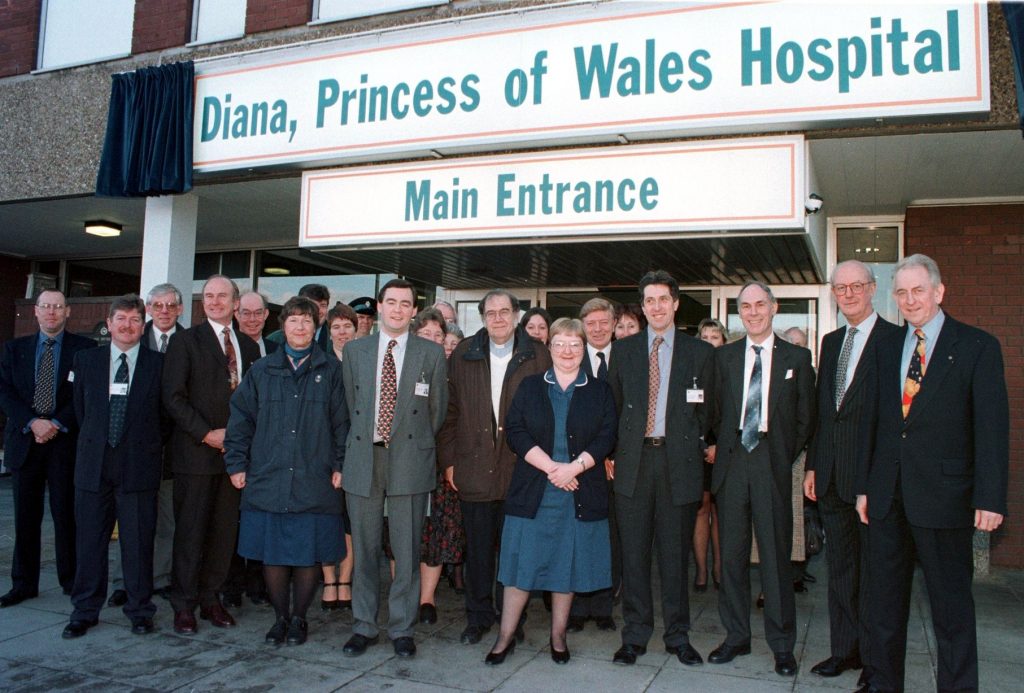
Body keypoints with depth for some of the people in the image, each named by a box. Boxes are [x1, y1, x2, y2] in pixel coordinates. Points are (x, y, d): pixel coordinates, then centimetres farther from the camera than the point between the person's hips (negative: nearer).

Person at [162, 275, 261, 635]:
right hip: (196, 451, -4)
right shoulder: (185, 341, 0)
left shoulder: (249, 346, 13)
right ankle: (184, 606, 14)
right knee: (190, 530, 2)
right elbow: (173, 397, -7)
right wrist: (207, 434, -13)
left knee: (225, 530, 8)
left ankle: (211, 598, 21)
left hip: (235, 450, 4)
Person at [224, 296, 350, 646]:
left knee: (309, 554, 5)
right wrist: (236, 464, 4)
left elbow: (342, 421, 2)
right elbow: (241, 418, 10)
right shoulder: (261, 371, 10)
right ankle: (280, 618, 24)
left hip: (315, 482, -2)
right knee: (272, 553, 7)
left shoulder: (331, 371, 5)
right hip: (268, 480, 2)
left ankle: (298, 618, 23)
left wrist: (341, 465, -4)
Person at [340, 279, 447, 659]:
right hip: (363, 457, 2)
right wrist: (364, 440, 10)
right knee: (364, 548, 9)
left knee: (407, 549, 4)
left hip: (409, 460, -1)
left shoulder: (432, 353, 3)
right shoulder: (354, 350, 8)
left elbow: (438, 408, 8)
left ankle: (402, 628, 18)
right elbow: (350, 401, 12)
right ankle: (364, 626, 23)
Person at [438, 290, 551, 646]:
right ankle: (478, 616, 24)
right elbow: (450, 410, 7)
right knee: (478, 547, 10)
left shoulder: (537, 356, 2)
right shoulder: (463, 355, 6)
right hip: (474, 468, 1)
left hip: (521, 468, -1)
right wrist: (449, 460, 3)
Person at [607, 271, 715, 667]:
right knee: (633, 552, 6)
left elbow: (705, 412, 7)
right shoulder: (623, 350, 9)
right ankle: (635, 635, 18)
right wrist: (613, 452, 4)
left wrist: (692, 448, 1)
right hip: (633, 460, 1)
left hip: (678, 461, -1)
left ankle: (678, 635, 22)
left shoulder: (700, 352, 6)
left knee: (675, 553, 8)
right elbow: (613, 405, 10)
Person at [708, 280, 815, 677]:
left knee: (776, 553, 2)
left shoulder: (797, 357, 6)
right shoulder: (723, 356, 10)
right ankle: (736, 637, 20)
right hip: (731, 461, 2)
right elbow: (714, 410, 11)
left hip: (773, 462, -2)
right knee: (731, 553, 7)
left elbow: (805, 417, 6)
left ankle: (782, 644, 14)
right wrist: (721, 446, 3)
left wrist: (786, 456, 0)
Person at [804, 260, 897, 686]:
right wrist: (812, 465, 11)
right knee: (840, 567, 14)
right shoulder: (830, 343, 14)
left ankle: (875, 659, 19)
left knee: (874, 569, 5)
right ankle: (844, 650, 27)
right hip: (832, 476, 6)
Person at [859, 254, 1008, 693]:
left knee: (951, 603, 6)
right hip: (888, 495, 5)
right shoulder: (887, 347, 11)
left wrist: (990, 498, -13)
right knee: (885, 598, 13)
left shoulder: (977, 347, -3)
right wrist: (865, 485, 9)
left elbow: (992, 427, -7)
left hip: (943, 495, -4)